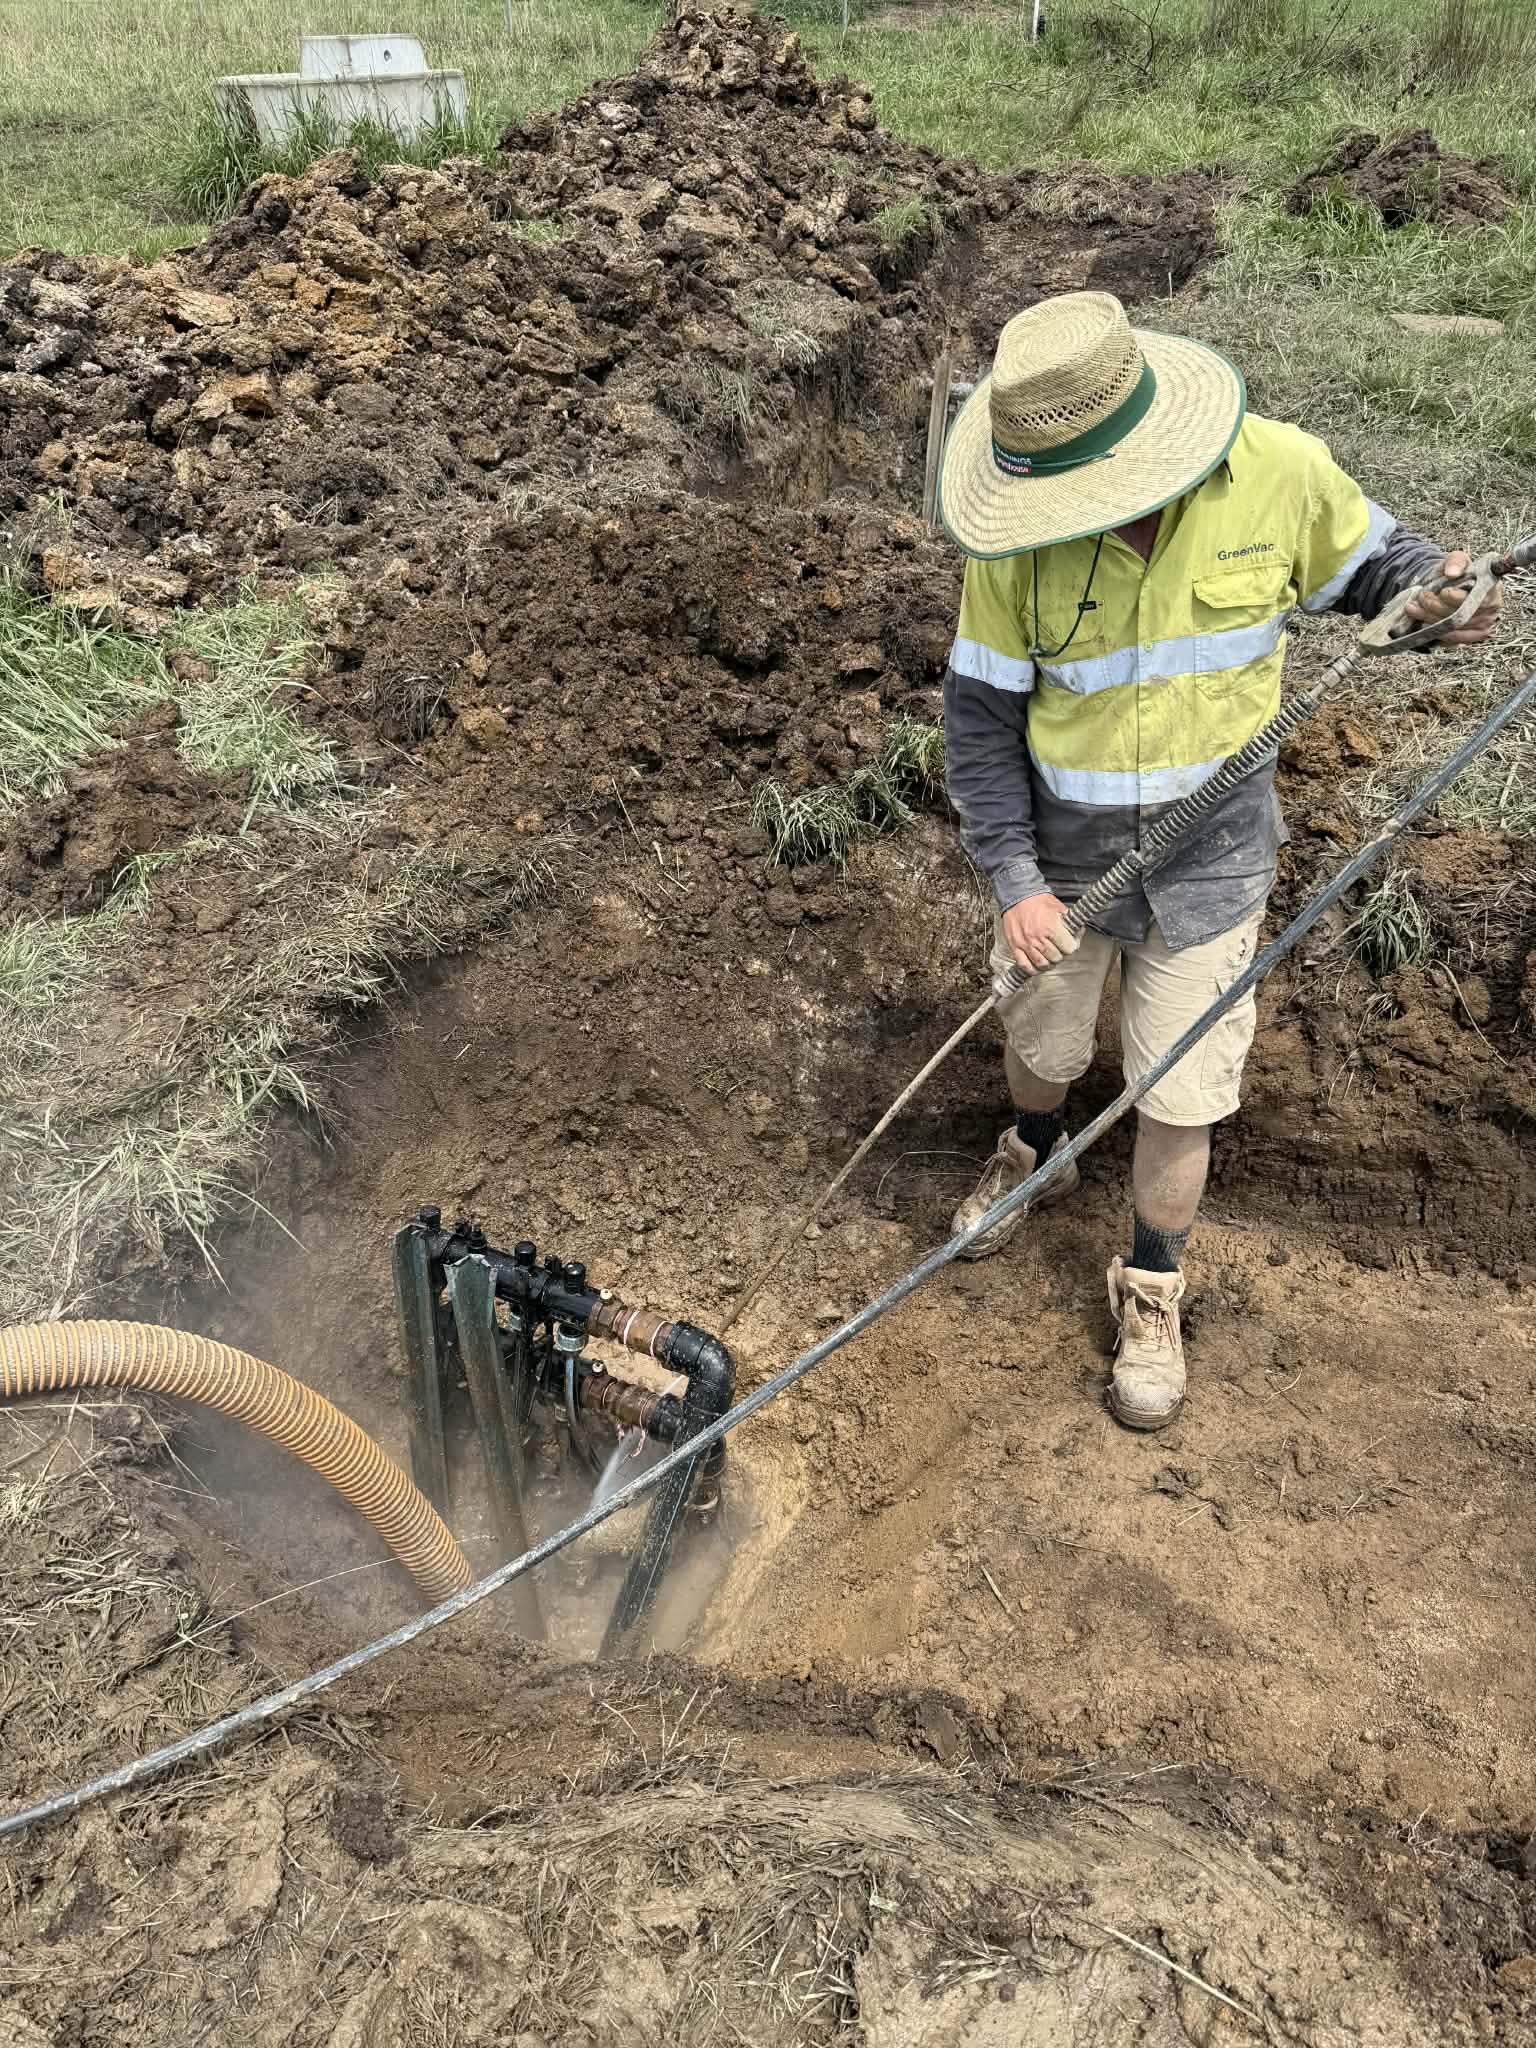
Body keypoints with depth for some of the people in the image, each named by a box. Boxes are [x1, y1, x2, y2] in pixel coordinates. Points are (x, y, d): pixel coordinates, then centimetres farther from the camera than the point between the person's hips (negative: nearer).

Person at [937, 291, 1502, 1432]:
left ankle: (1152, 1293, 31)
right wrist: (1013, 881, -15)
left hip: (1212, 855, 0)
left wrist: (1432, 592, -21)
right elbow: (981, 716, -10)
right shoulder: (1021, 544, -18)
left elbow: (1368, 560, 2)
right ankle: (1033, 1158, 57)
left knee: (1180, 1092, 7)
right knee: (1041, 1044, 21)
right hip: (1063, 851, 1)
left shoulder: (1279, 473, -18)